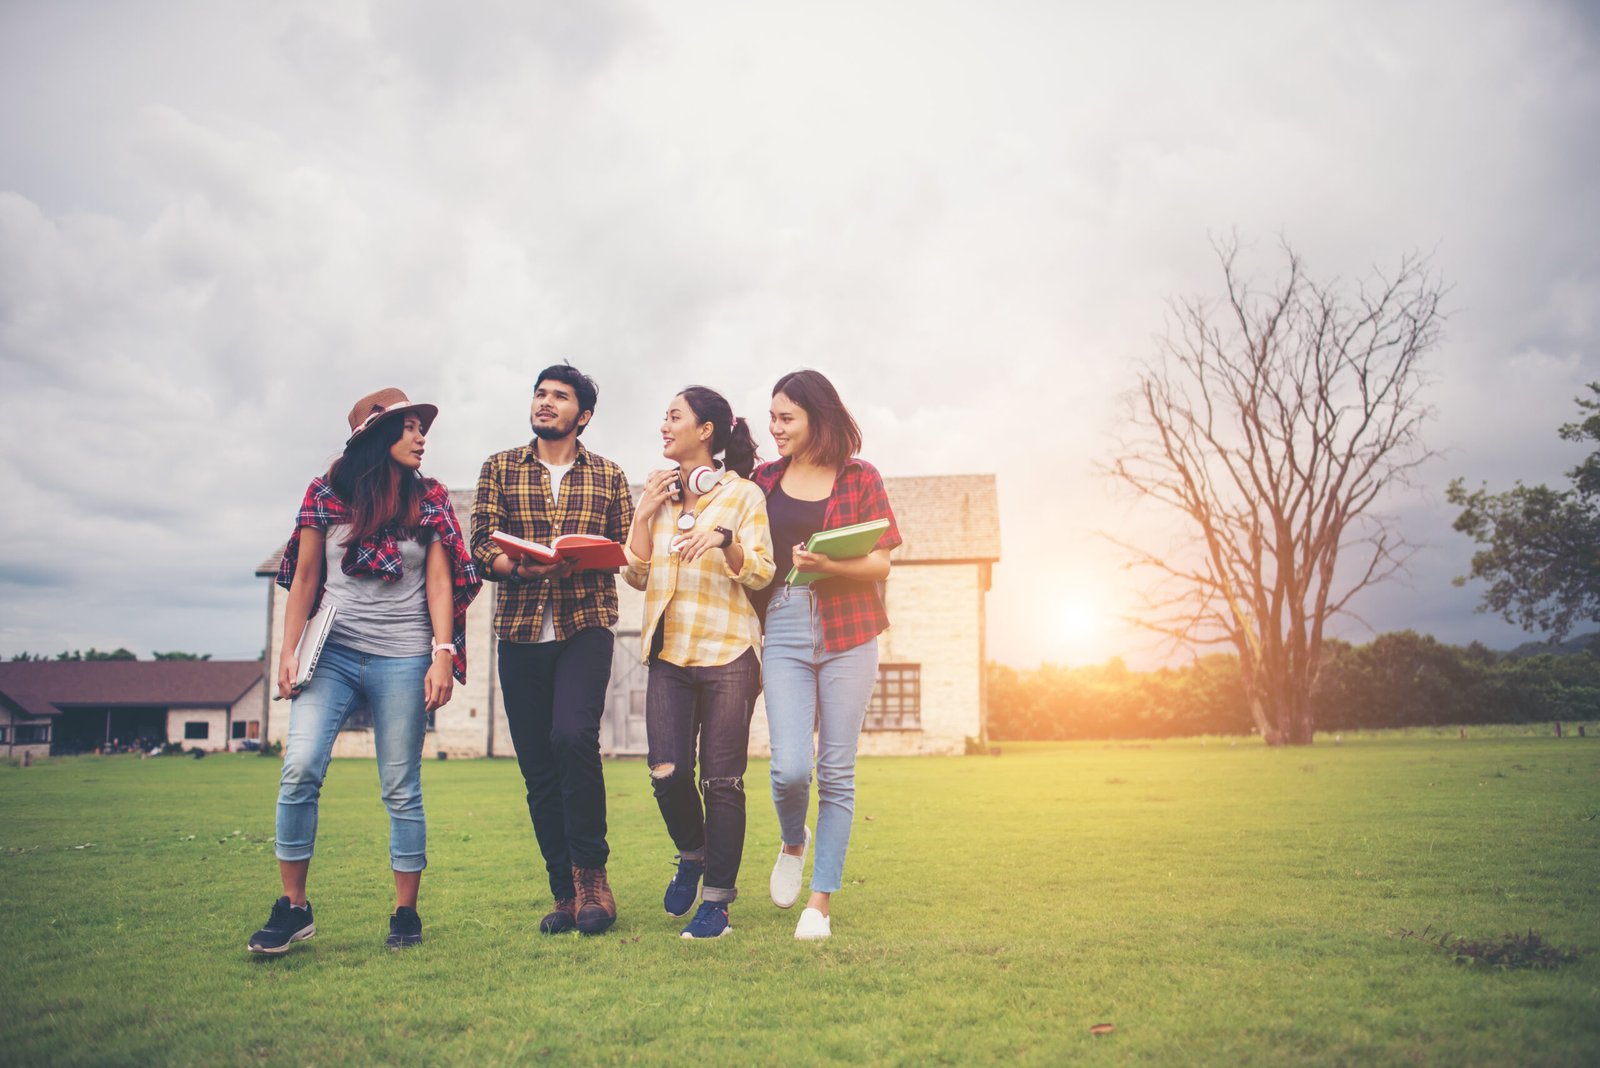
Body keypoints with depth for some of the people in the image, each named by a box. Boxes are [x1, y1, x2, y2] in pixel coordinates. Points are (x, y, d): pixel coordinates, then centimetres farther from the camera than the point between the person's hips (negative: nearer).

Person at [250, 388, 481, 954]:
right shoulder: (327, 494, 7)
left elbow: (439, 583, 3)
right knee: (300, 768, -13)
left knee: (401, 790, 1)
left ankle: (405, 913, 12)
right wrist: (288, 653, 2)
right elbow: (304, 579, 9)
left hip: (402, 659, 0)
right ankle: (293, 908, 0)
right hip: (333, 653, 0)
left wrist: (443, 655, -7)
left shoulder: (430, 501, 8)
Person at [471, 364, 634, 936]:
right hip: (520, 630, 2)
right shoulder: (499, 469, 10)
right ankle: (566, 892, 16)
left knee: (572, 734, -23)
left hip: (586, 624, -2)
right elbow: (481, 545, 2)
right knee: (537, 764, 3)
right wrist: (523, 567, -19)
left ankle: (590, 871, -4)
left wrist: (579, 562, -15)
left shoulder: (608, 476, 10)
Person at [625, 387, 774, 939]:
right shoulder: (659, 494, 14)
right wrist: (644, 514, 1)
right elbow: (637, 577, 10)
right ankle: (692, 854, 25)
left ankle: (716, 902, 11)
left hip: (727, 652, -4)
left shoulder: (743, 495, 0)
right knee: (667, 773, -5)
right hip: (669, 653, 4)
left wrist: (724, 539, -23)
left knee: (721, 782, -1)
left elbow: (760, 575, -7)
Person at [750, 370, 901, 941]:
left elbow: (881, 564, -1)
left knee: (836, 772, 2)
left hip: (847, 635, -1)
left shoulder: (860, 478, 3)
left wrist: (829, 566, -19)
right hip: (783, 633, 1)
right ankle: (793, 842, 24)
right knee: (790, 768, -11)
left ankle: (820, 902, 15)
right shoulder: (764, 480, 11)